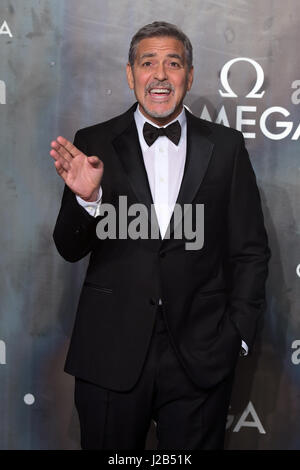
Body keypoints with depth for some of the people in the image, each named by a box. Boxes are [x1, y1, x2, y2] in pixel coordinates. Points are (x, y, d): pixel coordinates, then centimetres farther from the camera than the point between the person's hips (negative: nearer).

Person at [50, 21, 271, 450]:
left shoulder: (226, 146, 4)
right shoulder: (95, 144, 2)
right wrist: (87, 198, -19)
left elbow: (251, 250, 6)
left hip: (202, 358, 1)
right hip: (110, 357, 0)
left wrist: (237, 334, 0)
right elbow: (70, 249, -1)